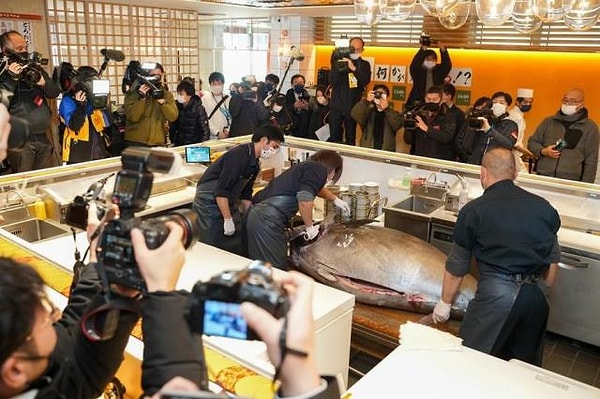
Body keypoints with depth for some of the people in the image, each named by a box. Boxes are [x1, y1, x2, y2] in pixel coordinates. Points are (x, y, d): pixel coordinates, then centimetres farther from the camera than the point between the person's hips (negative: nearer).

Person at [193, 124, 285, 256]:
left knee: (238, 246, 10)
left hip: (226, 202, 9)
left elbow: (245, 193, 15)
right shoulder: (239, 156, -23)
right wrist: (228, 220, -23)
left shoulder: (254, 164, 6)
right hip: (209, 202, -9)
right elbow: (221, 190, -27)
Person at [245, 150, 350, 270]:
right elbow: (304, 199, -19)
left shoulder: (308, 166, 24)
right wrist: (309, 227, -3)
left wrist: (335, 199, 62)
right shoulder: (319, 169, -3)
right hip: (267, 219, -9)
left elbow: (317, 187, 47)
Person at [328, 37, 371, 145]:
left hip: (352, 106, 0)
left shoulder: (365, 64, 7)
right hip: (336, 105, 0)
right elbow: (332, 82, -4)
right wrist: (338, 69, -22)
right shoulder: (338, 61, 4)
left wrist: (354, 68, -24)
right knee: (334, 137, -1)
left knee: (351, 138, 2)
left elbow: (366, 81, -10)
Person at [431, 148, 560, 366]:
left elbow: (457, 266, 0)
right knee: (526, 364, 22)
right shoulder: (543, 206, 8)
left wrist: (445, 303, 12)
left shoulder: (473, 210, -5)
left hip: (496, 293, -5)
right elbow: (553, 257, 16)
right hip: (537, 296, 6)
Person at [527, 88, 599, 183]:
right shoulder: (549, 121, 10)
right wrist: (543, 151, -4)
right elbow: (532, 142, 17)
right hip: (542, 177, 2)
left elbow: (591, 161, 3)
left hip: (570, 181, -2)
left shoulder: (590, 127, 4)